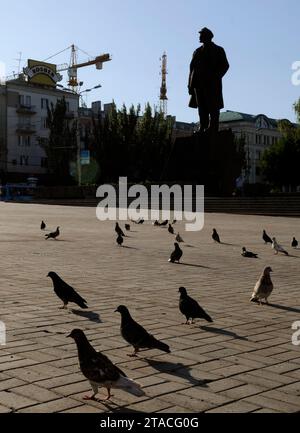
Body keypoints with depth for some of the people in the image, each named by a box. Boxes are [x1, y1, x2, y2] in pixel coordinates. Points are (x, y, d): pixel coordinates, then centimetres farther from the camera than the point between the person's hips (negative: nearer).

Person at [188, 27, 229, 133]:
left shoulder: (218, 50, 8)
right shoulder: (197, 51, 21)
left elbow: (225, 65, 0)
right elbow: (192, 67, 16)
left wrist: (215, 77, -14)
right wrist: (190, 84, 5)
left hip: (212, 84, -5)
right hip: (199, 84, 5)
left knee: (213, 107, -7)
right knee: (202, 108, 1)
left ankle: (213, 128, -9)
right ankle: (203, 129, 2)